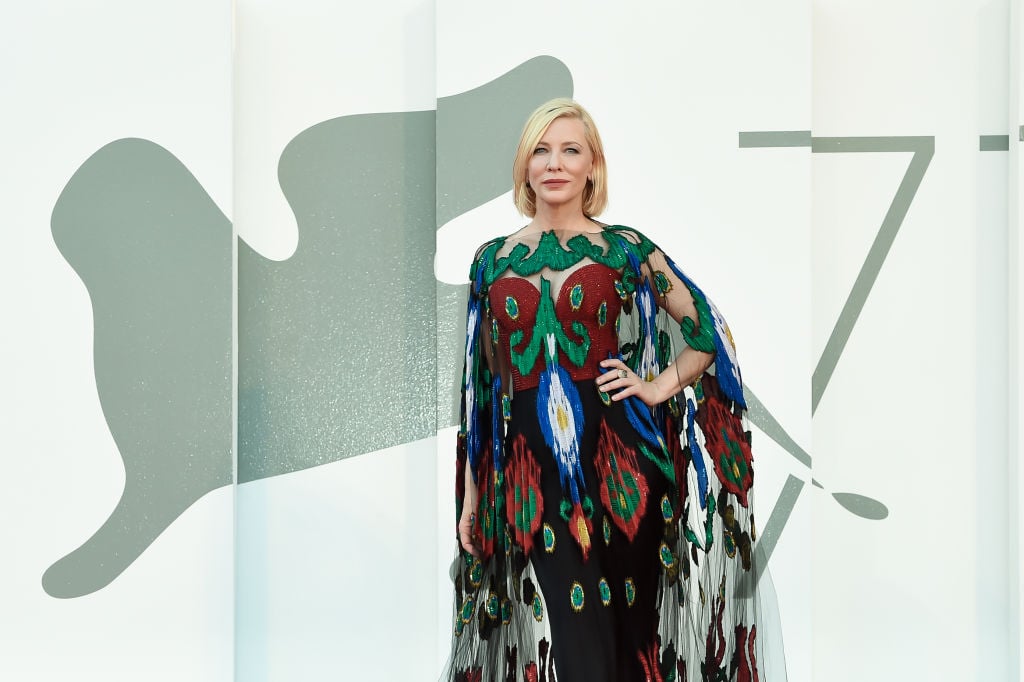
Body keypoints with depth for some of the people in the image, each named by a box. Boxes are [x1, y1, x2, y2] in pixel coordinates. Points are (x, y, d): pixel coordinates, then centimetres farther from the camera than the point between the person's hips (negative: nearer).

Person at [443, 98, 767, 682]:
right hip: (528, 472, 1)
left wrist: (659, 388, -3)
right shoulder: (493, 260, 9)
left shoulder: (626, 249, 3)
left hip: (616, 461, -1)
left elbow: (707, 332, 10)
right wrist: (469, 492, 10)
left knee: (629, 629, 7)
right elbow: (478, 378, 11)